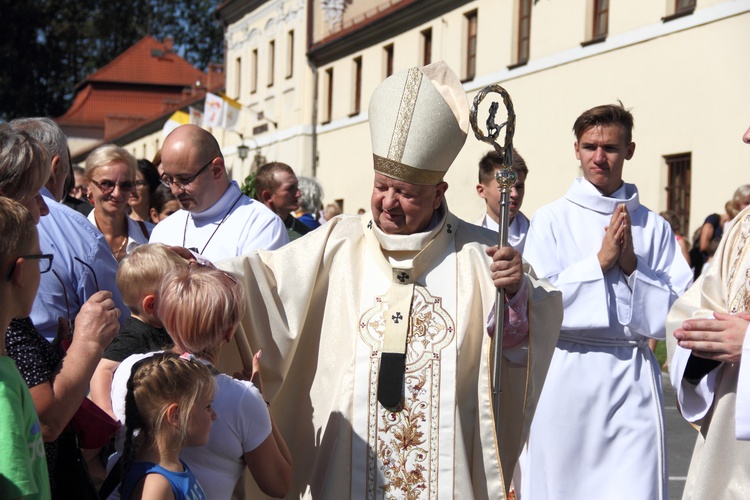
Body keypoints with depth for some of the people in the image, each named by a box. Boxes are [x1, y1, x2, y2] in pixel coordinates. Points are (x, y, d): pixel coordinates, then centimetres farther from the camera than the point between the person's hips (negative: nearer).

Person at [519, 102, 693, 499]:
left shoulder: (655, 228, 7)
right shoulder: (551, 220, 3)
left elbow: (676, 312, 3)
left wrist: (632, 265, -10)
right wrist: (600, 261, -11)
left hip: (632, 380, 1)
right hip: (565, 374, -1)